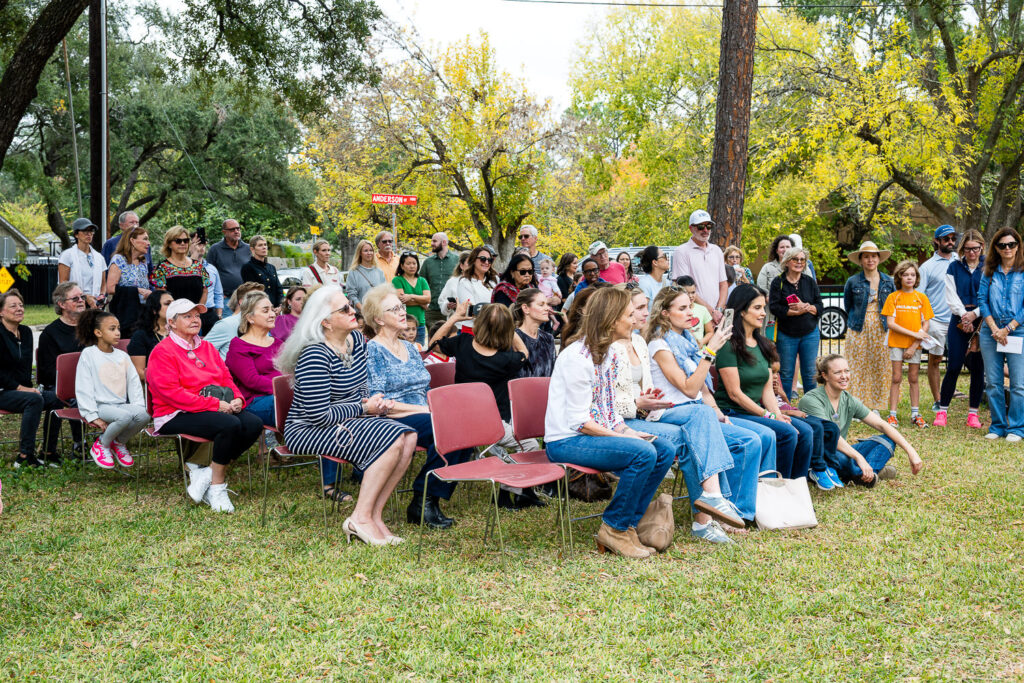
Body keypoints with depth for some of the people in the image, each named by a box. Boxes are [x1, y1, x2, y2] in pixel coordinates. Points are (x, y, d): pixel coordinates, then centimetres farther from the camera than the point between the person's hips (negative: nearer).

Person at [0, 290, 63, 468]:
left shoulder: (26, 332, 13)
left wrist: (29, 387, 3)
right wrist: (19, 388, -17)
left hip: (23, 389, 7)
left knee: (56, 398, -17)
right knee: (35, 399, -33)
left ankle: (48, 451, -11)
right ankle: (25, 456, -31)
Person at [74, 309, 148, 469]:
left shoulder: (123, 356, 16)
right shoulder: (88, 354, 0)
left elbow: (134, 384, 14)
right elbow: (83, 389, -5)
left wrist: (139, 406, -3)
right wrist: (93, 416, -13)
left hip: (122, 405, 5)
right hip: (100, 406, -5)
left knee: (144, 415, -28)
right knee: (124, 416, -36)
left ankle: (119, 443, 1)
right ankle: (101, 445, -7)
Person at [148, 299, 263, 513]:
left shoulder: (207, 347, 20)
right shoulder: (162, 352, -5)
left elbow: (226, 378, 19)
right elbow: (171, 393, -16)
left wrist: (237, 399, -5)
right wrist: (214, 405, -21)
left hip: (216, 409, 8)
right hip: (177, 416, -7)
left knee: (253, 424, -20)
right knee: (230, 425, -33)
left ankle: (208, 473, -13)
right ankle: (217, 487, -16)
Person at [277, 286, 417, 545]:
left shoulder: (356, 339, 6)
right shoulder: (315, 356, -21)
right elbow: (318, 415, -24)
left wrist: (376, 401, -1)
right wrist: (364, 408, -14)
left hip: (348, 422, 9)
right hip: (308, 431, -9)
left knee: (408, 437, -13)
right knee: (392, 441, -25)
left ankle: (374, 514, -10)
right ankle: (361, 519, -18)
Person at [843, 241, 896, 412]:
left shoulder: (888, 282, 7)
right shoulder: (852, 282, 1)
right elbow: (848, 307, 11)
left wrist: (888, 325, 6)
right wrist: (855, 322, 8)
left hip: (881, 331, 2)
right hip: (858, 331, -2)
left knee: (880, 368, 1)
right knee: (858, 368, -3)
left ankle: (875, 406, 10)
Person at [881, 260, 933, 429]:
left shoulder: (921, 298, 3)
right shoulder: (893, 297, -1)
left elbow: (925, 325, 1)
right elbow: (890, 323, -8)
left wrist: (914, 345, -9)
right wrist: (914, 333, -13)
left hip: (915, 345, 1)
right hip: (896, 343, -1)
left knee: (913, 378, 7)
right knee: (896, 378, -1)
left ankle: (915, 414, 15)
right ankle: (892, 415, 2)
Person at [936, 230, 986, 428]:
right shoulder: (954, 267, 8)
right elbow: (951, 297, 2)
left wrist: (975, 314, -14)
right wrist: (964, 315, -11)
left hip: (981, 322, 0)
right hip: (959, 321, 0)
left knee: (978, 369, 2)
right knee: (954, 367, -3)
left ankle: (973, 413, 10)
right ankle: (942, 411, 3)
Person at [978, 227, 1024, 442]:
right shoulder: (990, 272, 10)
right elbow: (982, 299, 5)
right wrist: (993, 328, -7)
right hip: (991, 332, 3)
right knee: (992, 383, 6)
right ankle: (998, 426, 16)